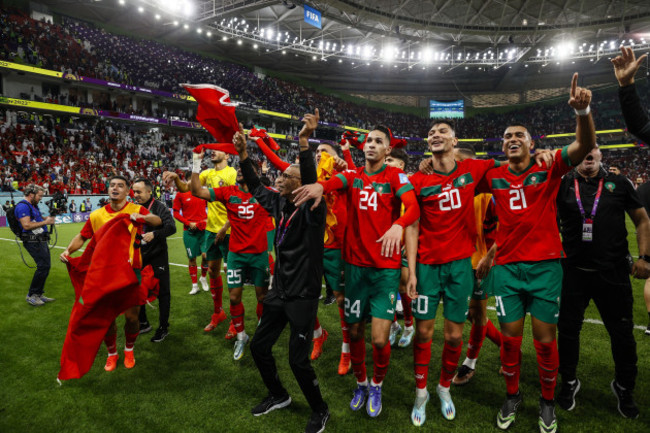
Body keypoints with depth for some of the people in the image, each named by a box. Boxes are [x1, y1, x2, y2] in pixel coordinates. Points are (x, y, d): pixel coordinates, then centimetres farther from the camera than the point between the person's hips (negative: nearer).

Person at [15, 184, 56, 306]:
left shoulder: (33, 205, 18)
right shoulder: (23, 206, -13)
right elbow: (26, 225, -22)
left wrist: (48, 218, 10)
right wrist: (45, 222, -16)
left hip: (40, 240, 10)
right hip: (33, 242, -10)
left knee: (44, 267, 11)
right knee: (43, 266, -13)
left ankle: (38, 294, 20)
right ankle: (31, 295, -1)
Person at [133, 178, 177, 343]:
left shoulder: (159, 207, -11)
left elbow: (171, 227, -21)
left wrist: (154, 234, -33)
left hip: (158, 256, -6)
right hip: (140, 257, 6)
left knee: (162, 291, 2)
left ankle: (163, 327, 16)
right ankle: (143, 323, 31)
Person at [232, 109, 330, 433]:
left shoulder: (312, 210, -16)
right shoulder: (279, 204, 4)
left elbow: (310, 183, -35)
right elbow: (255, 188, 13)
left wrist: (303, 143, -45)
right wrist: (243, 155, 4)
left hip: (303, 295, -7)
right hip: (279, 291, 8)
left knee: (298, 360, -3)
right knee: (259, 347, 14)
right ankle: (278, 396, 40)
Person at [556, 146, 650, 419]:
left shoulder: (619, 184, 3)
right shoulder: (563, 185, 2)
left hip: (614, 273, 1)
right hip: (574, 271, 0)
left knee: (622, 333, 11)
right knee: (568, 329, 10)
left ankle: (624, 388, 36)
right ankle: (568, 382, 32)